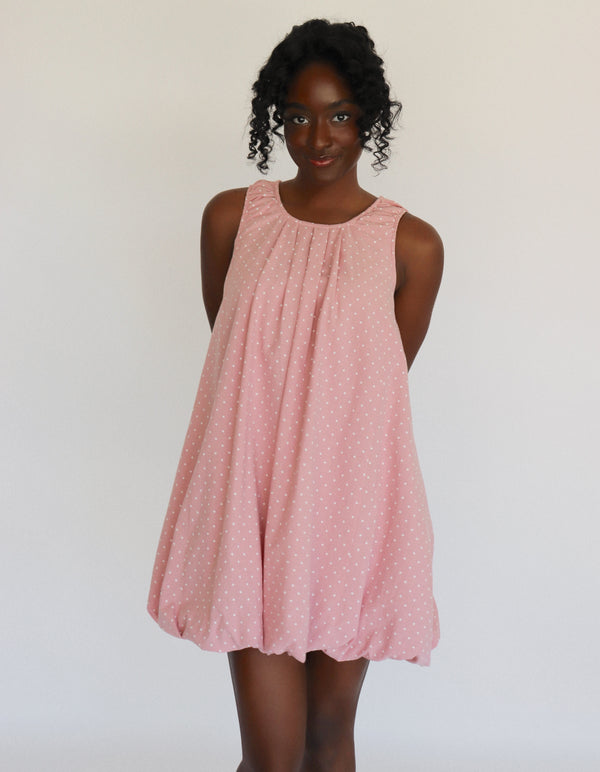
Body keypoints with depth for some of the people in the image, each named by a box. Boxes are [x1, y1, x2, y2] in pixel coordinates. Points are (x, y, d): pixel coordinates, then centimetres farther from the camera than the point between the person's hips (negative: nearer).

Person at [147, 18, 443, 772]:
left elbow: (387, 380, 4)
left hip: (352, 498, 0)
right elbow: (226, 346, 10)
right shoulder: (231, 217, 3)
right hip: (249, 495, 0)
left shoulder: (412, 245, -1)